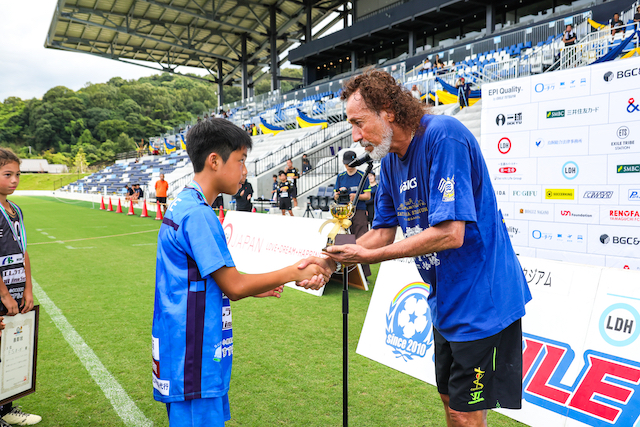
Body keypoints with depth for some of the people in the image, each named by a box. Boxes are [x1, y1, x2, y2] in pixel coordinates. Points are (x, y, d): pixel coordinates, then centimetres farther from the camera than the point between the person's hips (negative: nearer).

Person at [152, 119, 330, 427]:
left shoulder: (180, 206, 11)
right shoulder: (198, 215, -20)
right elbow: (234, 286, -18)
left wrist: (256, 288, 13)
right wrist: (295, 272, -10)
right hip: (193, 358, -10)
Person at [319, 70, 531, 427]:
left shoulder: (443, 136, -23)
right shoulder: (390, 160, 5)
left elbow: (450, 234, -29)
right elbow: (384, 232, 9)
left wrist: (366, 256, -23)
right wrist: (331, 261, -5)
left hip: (481, 299, -8)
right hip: (446, 301, 9)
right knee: (450, 397, 22)